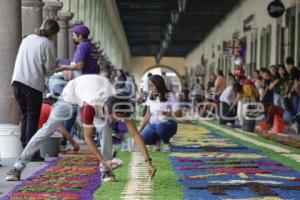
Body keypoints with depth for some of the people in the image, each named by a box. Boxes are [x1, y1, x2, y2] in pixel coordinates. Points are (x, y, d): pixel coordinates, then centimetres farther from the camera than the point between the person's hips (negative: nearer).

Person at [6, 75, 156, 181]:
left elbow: (135, 134, -33)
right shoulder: (91, 105, -47)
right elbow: (87, 138, -38)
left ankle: (105, 170, -11)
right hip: (71, 92, -3)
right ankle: (18, 167, -2)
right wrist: (105, 161, -44)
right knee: (48, 129, -6)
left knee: (104, 128, -21)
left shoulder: (121, 106, -35)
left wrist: (148, 161, -39)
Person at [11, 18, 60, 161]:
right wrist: (54, 67, 20)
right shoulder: (47, 44, -4)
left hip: (17, 81, 6)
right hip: (33, 84, -6)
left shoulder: (27, 39, 14)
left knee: (25, 116, 17)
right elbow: (49, 69, -3)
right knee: (33, 119, 1)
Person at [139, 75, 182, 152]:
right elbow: (148, 115, 8)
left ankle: (167, 143, -7)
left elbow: (178, 114, -9)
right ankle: (157, 140, 9)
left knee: (160, 127, -40)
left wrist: (166, 113, -27)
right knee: (141, 139, -25)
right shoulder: (151, 97, 7)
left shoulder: (171, 96, -6)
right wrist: (139, 131, 1)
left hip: (168, 124, -4)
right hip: (153, 125, 4)